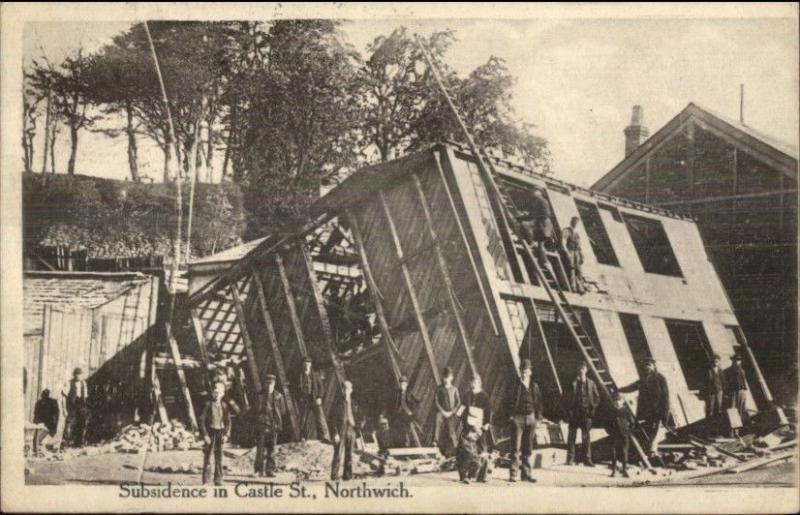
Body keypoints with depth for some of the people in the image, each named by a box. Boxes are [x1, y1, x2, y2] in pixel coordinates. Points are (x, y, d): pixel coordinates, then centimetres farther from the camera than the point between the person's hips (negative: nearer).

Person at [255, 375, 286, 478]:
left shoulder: (278, 396, 8)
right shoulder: (260, 395, 4)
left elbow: (283, 411, 11)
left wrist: (280, 425, 4)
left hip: (274, 425, 2)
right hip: (262, 424, -2)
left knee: (271, 448, 3)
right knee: (261, 448, -9)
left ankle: (269, 470, 9)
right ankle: (259, 470, -4)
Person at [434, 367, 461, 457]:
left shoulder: (454, 389, 7)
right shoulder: (439, 389, 8)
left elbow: (459, 402, 5)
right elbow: (437, 401, 4)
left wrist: (452, 412, -6)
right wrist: (443, 411, -7)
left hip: (451, 414, -1)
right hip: (441, 413, 1)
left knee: (451, 432, -9)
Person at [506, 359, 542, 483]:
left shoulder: (534, 386, 8)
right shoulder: (516, 385, -2)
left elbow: (539, 403, 12)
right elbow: (510, 402, -2)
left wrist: (538, 417, 6)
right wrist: (512, 415, -8)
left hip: (531, 418, 4)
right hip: (518, 418, -4)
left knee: (528, 448, 8)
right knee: (517, 448, -7)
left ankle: (526, 474, 14)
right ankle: (513, 474, -6)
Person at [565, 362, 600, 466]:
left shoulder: (591, 383, 6)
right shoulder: (573, 383, -2)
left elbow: (597, 397, 15)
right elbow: (568, 398, -2)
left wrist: (593, 407, 3)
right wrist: (569, 412, -8)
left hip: (586, 414, 2)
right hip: (574, 414, -2)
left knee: (586, 437, 5)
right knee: (572, 436, 1)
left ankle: (587, 458, 9)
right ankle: (570, 458, 7)